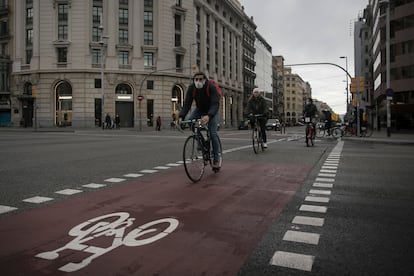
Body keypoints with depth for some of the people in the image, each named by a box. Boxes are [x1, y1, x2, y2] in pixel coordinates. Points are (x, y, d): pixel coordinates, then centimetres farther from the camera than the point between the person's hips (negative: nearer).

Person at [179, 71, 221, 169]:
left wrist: (208, 116, -59)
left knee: (213, 133, -16)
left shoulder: (211, 88, -31)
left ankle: (216, 160, -4)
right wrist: (181, 116, -43)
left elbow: (215, 104, -40)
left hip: (212, 111, -4)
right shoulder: (191, 88, -21)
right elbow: (187, 103, -26)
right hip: (199, 109, 4)